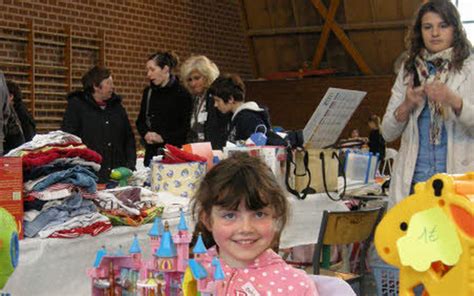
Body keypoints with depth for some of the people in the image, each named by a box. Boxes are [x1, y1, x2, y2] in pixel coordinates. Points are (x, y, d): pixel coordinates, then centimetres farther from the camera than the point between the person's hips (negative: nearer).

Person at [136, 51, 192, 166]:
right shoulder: (148, 92, 11)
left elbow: (186, 128, -7)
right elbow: (140, 120, 19)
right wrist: (146, 134, -1)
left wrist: (163, 137, -14)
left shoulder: (182, 94, -5)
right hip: (151, 152, 5)